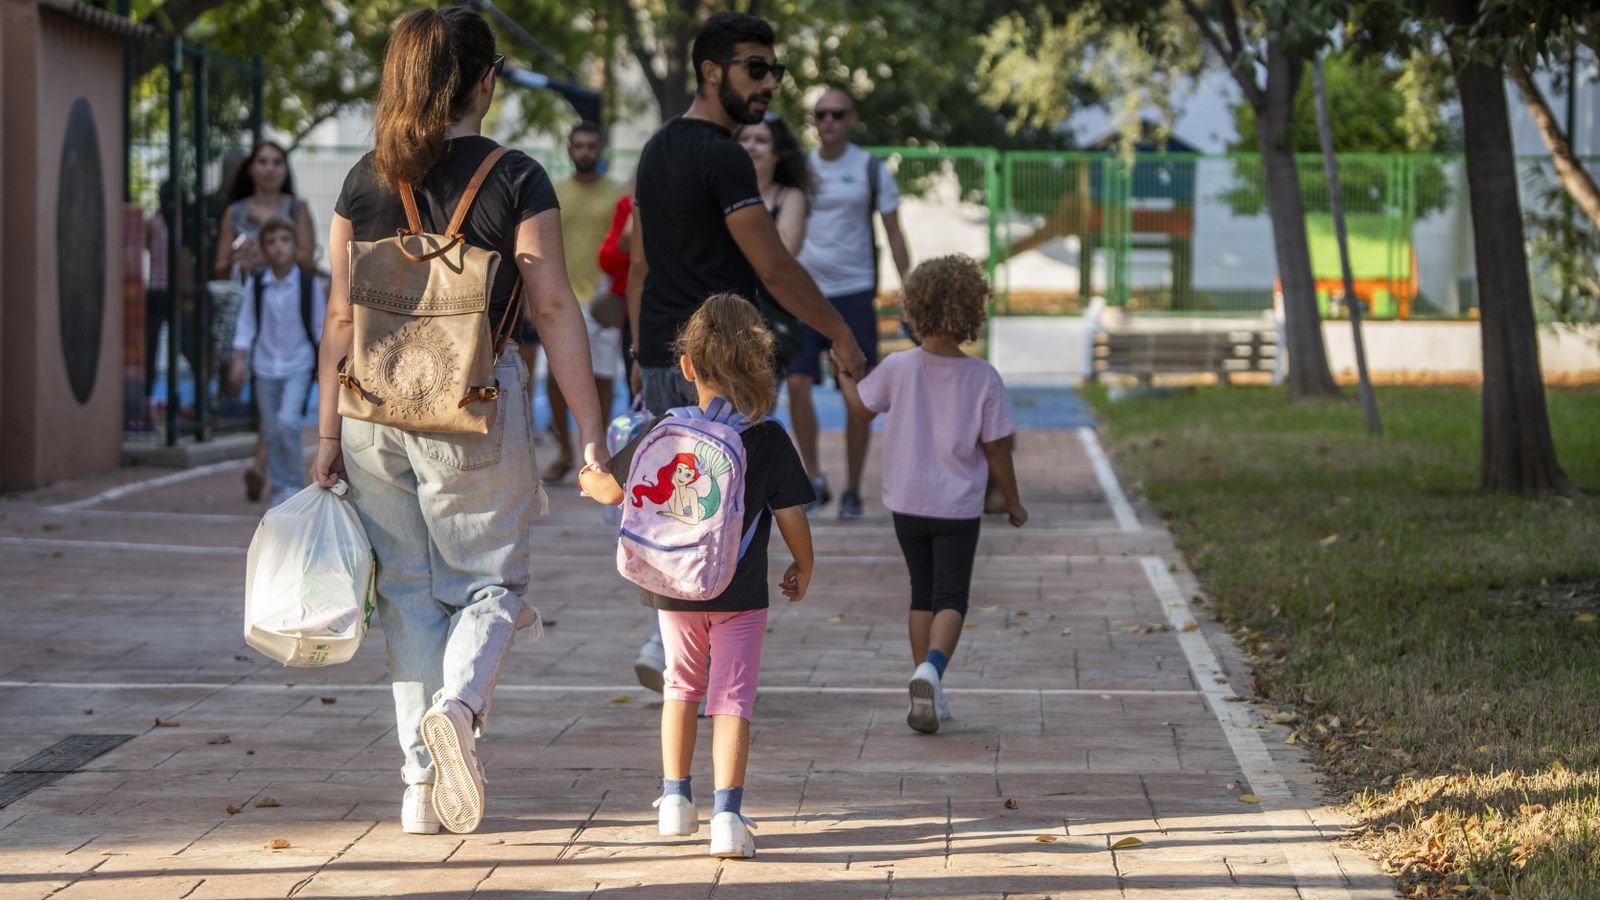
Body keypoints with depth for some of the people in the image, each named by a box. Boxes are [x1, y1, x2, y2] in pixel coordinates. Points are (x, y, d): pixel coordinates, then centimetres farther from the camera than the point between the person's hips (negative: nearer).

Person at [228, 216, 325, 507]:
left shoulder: (308, 282, -7)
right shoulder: (257, 284, -2)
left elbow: (321, 325, 0)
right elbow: (246, 324, 4)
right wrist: (239, 361, -1)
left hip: (298, 365, -3)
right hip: (266, 365, 3)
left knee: (288, 420, -20)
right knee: (271, 431, 6)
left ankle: (295, 483, -5)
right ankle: (279, 489, 19)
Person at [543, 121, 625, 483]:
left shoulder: (616, 195, 2)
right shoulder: (553, 193, 8)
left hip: (603, 300, -2)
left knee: (601, 378, 0)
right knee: (556, 375, -2)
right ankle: (564, 451, 14)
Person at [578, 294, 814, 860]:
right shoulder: (769, 439, -11)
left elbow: (613, 490, 6)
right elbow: (791, 517, -10)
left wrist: (588, 480, 30)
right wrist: (803, 569, 9)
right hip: (741, 595, -2)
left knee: (682, 685, 22)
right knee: (732, 697, 1)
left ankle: (676, 799, 27)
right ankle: (726, 816, -10)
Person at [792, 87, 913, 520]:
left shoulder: (872, 170, 2)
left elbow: (894, 234, 5)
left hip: (854, 291, -1)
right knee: (797, 383, -12)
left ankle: (853, 491, 10)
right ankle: (814, 478, 0)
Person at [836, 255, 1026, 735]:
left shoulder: (897, 369, -10)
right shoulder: (984, 379, -12)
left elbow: (860, 410, 8)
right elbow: (996, 450, -6)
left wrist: (844, 372, 27)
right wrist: (1013, 502, 8)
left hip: (907, 503, 2)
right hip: (959, 506, -2)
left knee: (923, 593, 16)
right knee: (951, 598, 1)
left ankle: (926, 683, 16)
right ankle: (932, 668, -25)